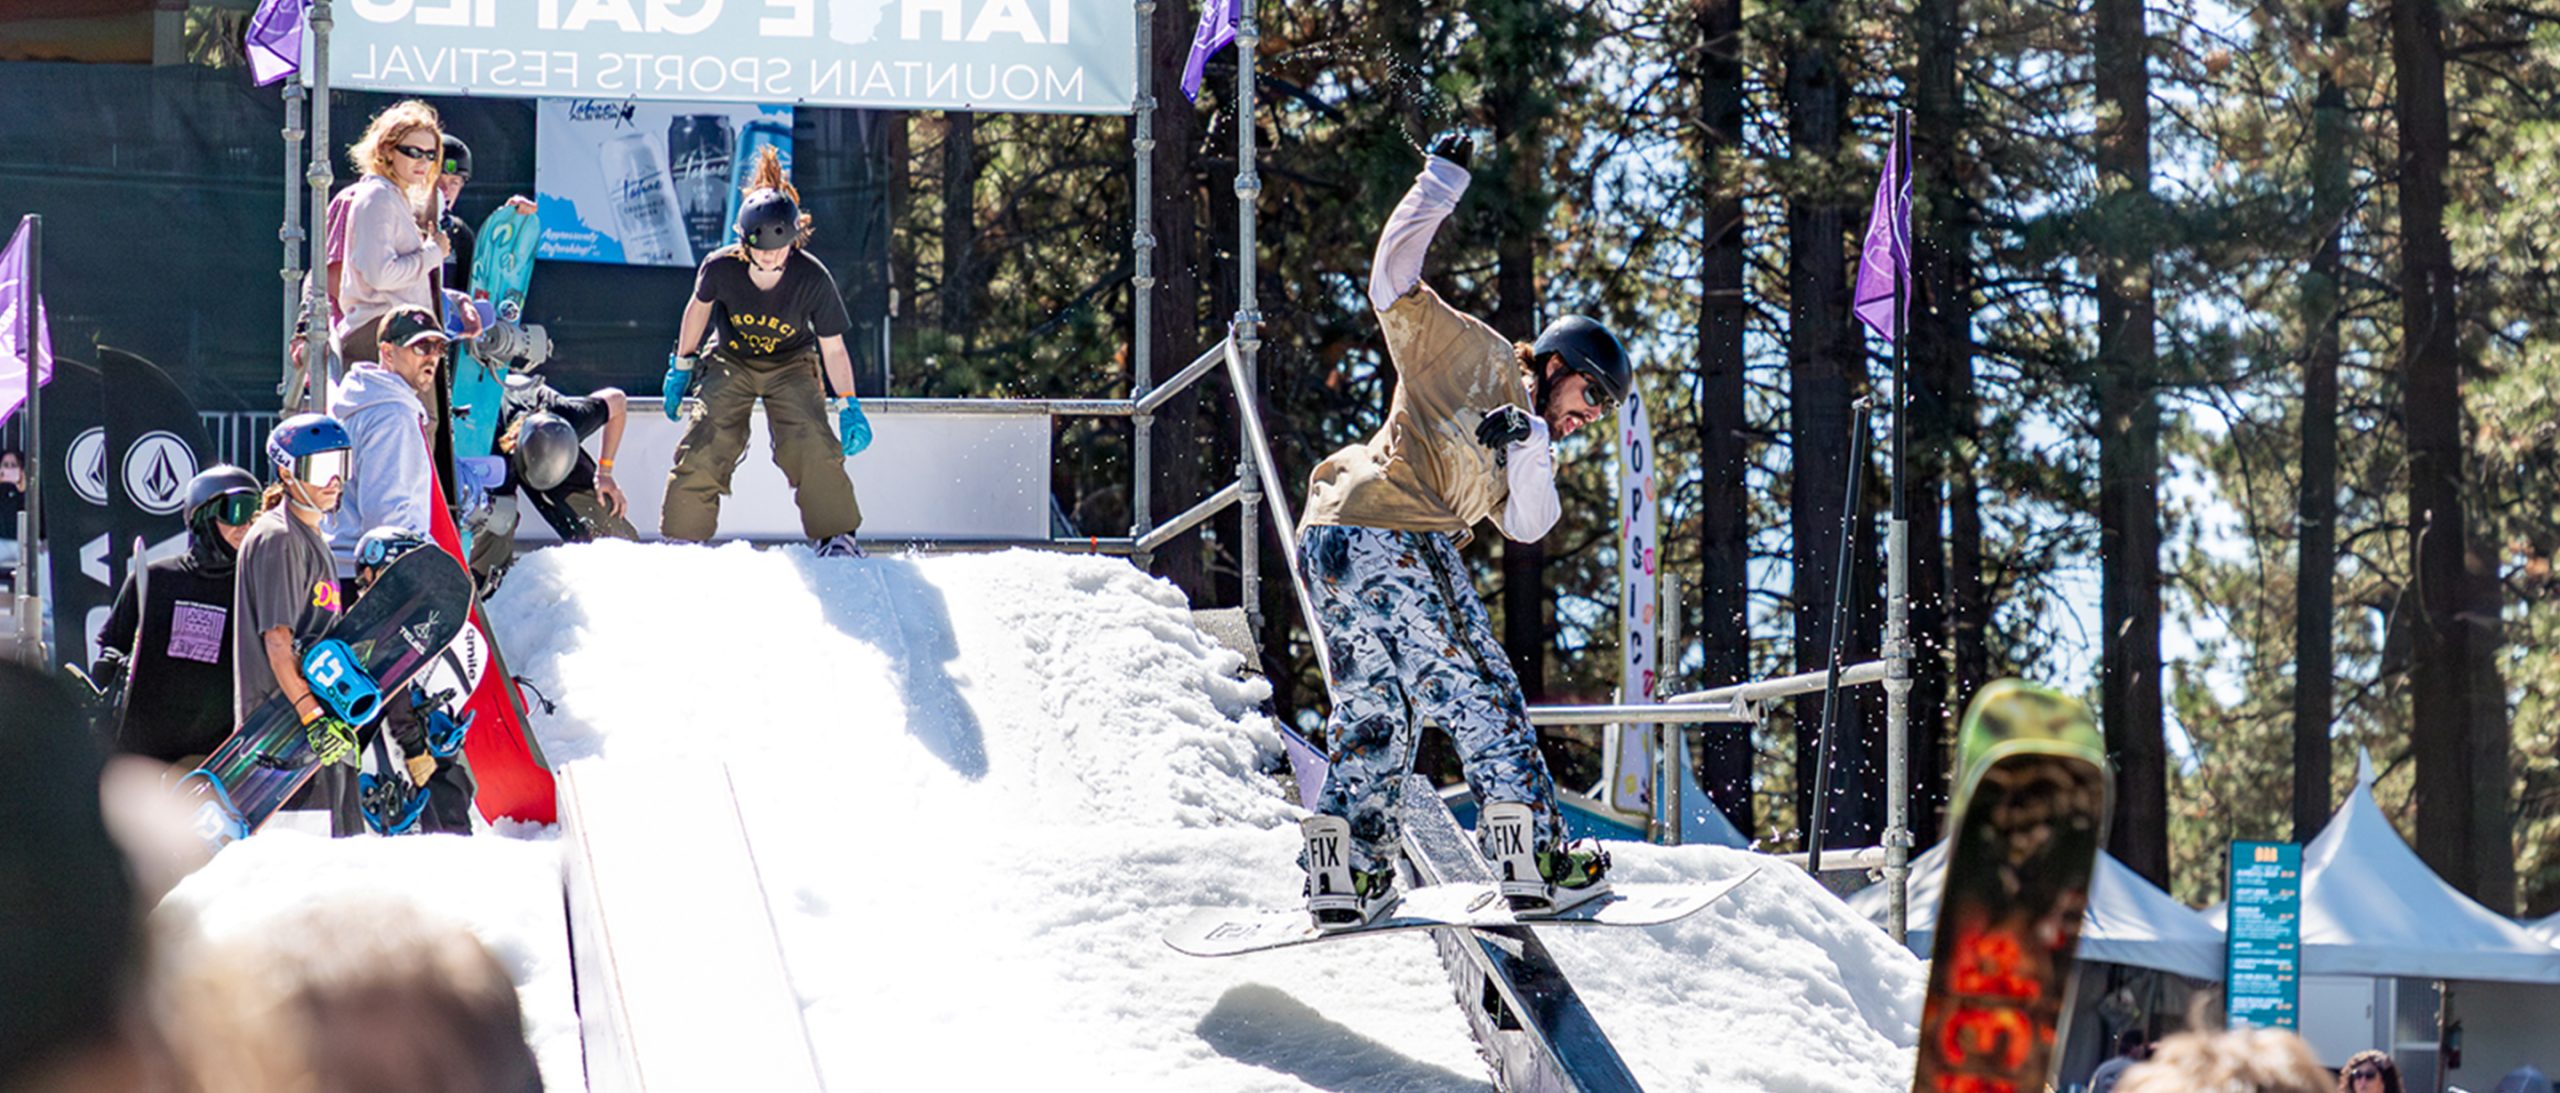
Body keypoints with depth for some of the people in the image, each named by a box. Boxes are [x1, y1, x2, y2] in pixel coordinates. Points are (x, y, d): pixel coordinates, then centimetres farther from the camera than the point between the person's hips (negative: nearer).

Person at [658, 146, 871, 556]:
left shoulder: (812, 278, -28)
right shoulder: (721, 268, -26)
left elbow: (833, 348, -16)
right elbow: (698, 308, -2)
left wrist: (850, 407, -14)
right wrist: (681, 367, 6)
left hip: (791, 365, -1)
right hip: (729, 362, 1)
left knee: (813, 444, -21)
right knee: (703, 449, -12)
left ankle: (836, 535, -7)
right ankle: (679, 541, 3)